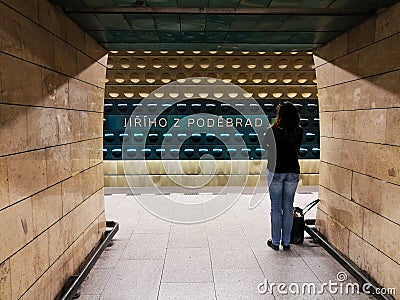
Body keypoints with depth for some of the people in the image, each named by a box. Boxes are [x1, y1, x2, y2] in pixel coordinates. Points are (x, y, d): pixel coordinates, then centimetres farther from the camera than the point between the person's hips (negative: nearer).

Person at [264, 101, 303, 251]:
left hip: (275, 171, -3)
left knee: (276, 207, 6)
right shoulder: (299, 132, -1)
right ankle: (286, 242, 17)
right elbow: (297, 149, 12)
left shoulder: (273, 130, -9)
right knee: (288, 207, 10)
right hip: (293, 171, 3)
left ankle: (275, 241, 14)